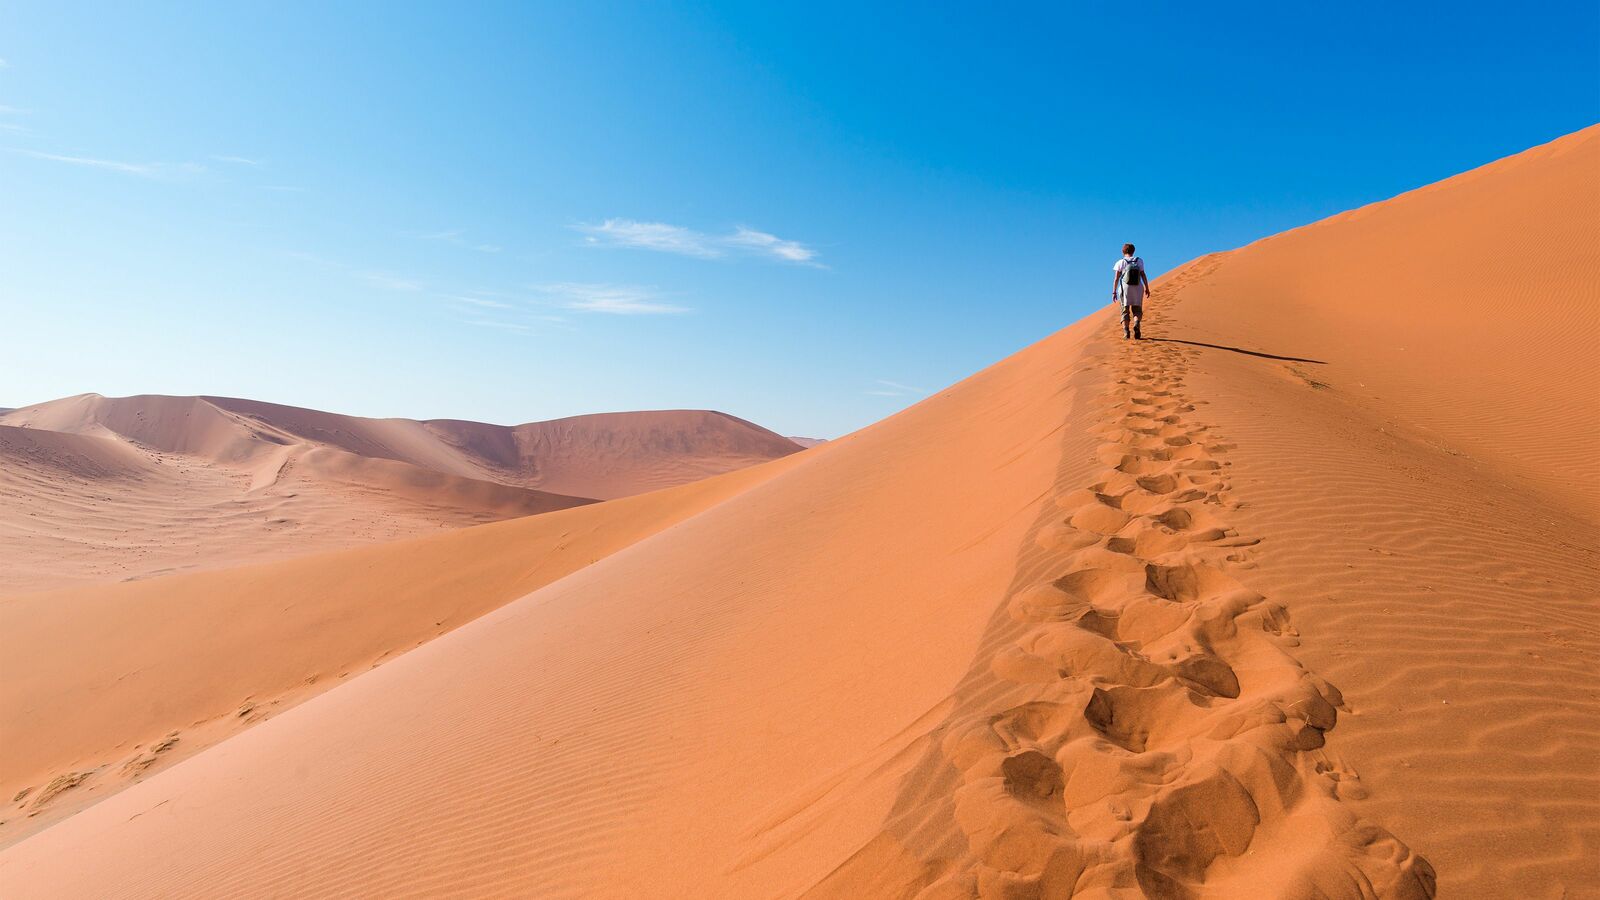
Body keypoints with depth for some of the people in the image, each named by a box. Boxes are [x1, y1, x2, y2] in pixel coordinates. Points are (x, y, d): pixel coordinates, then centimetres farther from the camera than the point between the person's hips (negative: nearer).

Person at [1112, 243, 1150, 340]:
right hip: (1137, 288, 1)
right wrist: (1147, 288, 9)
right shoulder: (1139, 261, 4)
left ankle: (1126, 331, -10)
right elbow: (1143, 275, 2)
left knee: (1125, 311, 5)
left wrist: (1114, 292, -2)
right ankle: (1136, 325, -19)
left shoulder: (1120, 262, 0)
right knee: (1137, 310, 9)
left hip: (1125, 289, -1)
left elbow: (1116, 278, -4)